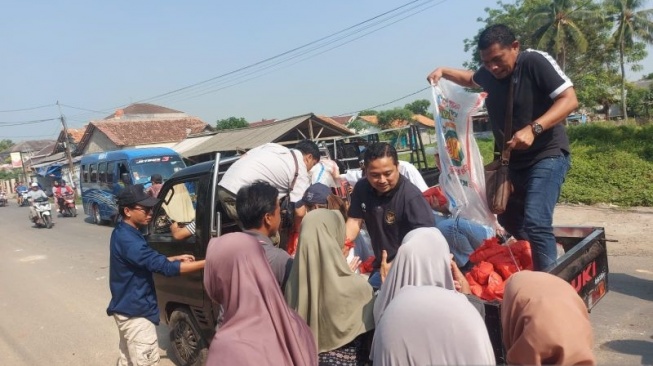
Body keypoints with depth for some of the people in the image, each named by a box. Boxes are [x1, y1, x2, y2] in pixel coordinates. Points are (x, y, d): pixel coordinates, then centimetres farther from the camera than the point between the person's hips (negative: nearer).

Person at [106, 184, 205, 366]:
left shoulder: (123, 233, 5)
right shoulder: (128, 239, -28)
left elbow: (150, 260, 17)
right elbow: (164, 267, -32)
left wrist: (176, 258, 6)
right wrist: (207, 263, -32)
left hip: (127, 308, 10)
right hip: (136, 312, -10)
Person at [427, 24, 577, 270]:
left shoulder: (535, 62, -17)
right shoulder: (488, 73, 3)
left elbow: (570, 100, -21)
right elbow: (470, 79, 27)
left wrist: (533, 129, -33)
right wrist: (444, 72, 9)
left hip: (547, 155, -7)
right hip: (511, 160, 8)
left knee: (535, 223, -23)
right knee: (508, 221, 16)